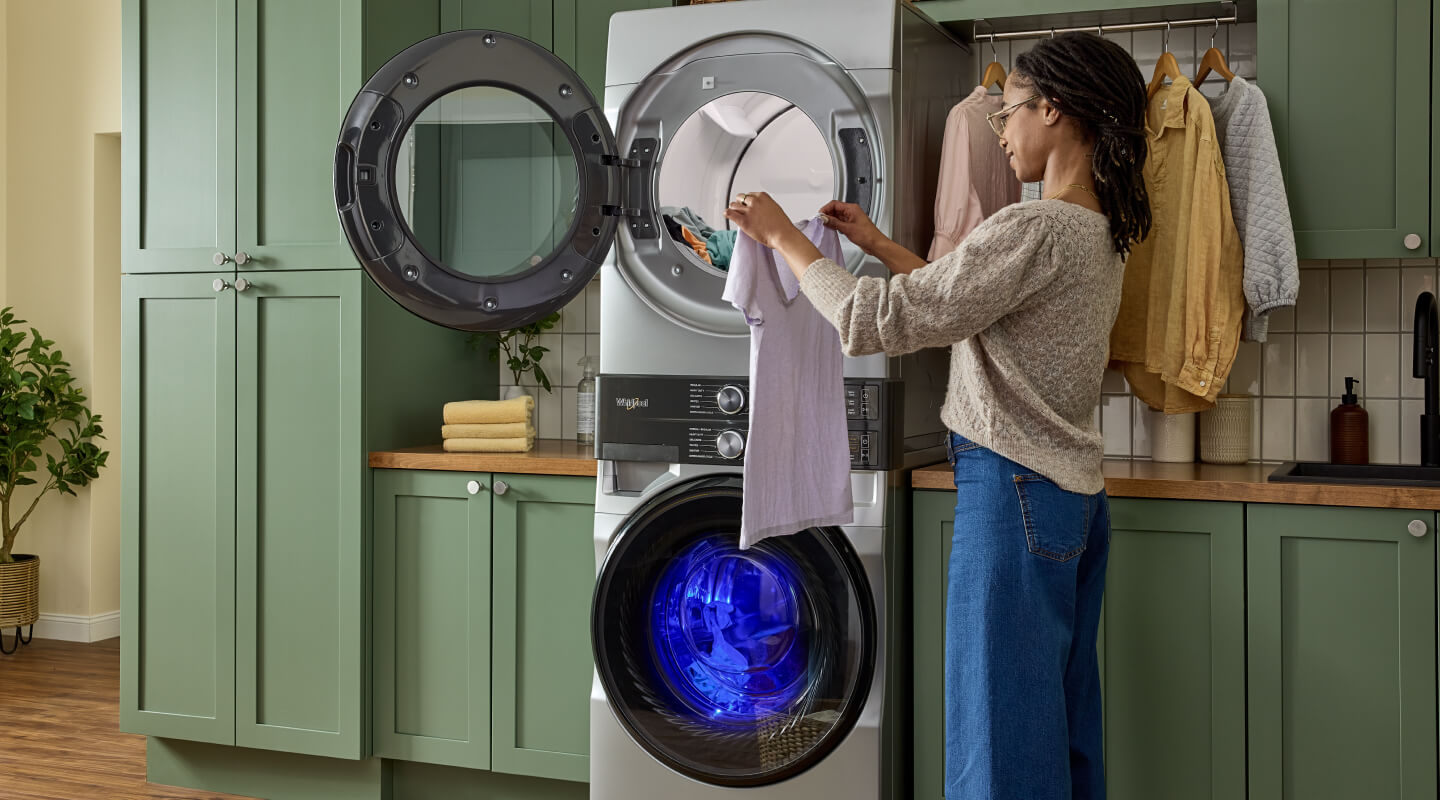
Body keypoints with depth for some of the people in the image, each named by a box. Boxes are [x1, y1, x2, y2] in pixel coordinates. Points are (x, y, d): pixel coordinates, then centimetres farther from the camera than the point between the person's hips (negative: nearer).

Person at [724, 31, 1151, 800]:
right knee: (1061, 726, 17)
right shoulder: (1101, 233, 11)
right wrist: (879, 245, 23)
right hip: (1074, 496, 10)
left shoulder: (1035, 231, -20)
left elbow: (873, 322, -19)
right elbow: (964, 299, 22)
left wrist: (786, 237, -6)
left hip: (1013, 489, -10)